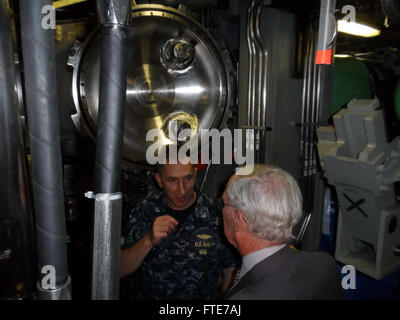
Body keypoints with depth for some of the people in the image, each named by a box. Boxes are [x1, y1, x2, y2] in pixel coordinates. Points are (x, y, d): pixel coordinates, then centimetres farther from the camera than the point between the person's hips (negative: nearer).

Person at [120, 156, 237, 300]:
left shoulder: (215, 215, -19)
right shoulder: (143, 212, -14)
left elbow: (228, 271, -8)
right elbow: (120, 270, -16)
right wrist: (149, 241, -30)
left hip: (204, 298, 0)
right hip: (150, 295, 1)